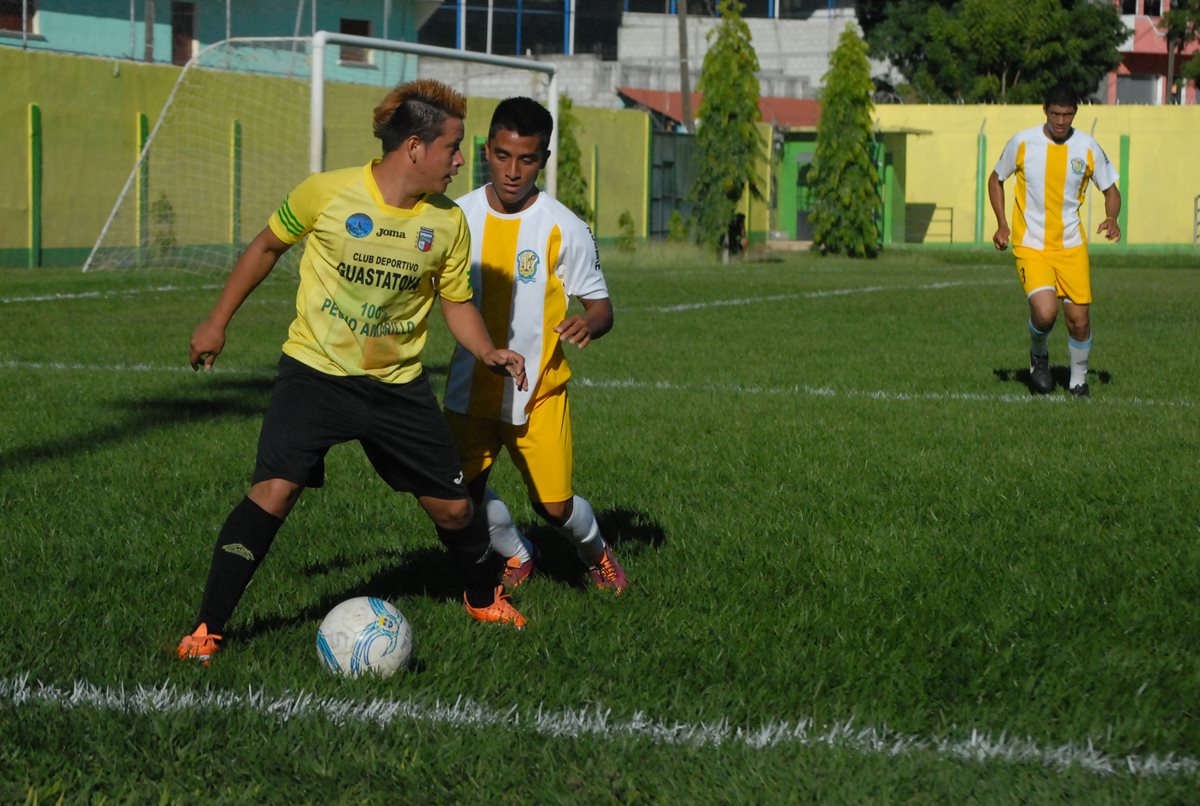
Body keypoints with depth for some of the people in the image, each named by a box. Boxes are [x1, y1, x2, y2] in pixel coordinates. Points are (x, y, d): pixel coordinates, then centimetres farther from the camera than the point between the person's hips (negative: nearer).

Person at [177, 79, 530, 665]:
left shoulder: (448, 223, -3)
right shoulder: (327, 194, -14)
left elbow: (456, 302, 10)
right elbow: (267, 247, 3)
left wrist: (487, 352, -10)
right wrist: (217, 322, 7)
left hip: (399, 383, 3)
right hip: (314, 370, -3)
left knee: (452, 506, 7)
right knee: (274, 490, -20)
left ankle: (485, 598, 37)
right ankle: (206, 628, -10)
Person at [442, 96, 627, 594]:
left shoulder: (564, 229, -11)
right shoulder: (458, 217, -2)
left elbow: (601, 307, -6)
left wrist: (588, 324, -29)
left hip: (539, 390, -3)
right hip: (472, 385, 3)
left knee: (554, 506, -5)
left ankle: (595, 550, 31)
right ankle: (517, 556, 29)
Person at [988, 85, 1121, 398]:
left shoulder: (1088, 148, -3)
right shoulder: (1022, 142, -6)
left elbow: (1111, 190, 9)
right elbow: (996, 179, 10)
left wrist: (1112, 217, -13)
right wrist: (1002, 224, -1)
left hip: (1071, 245, 2)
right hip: (1030, 245, -2)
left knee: (1079, 319, -1)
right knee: (1045, 312, -21)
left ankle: (1078, 381, 23)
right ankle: (1038, 354, 12)